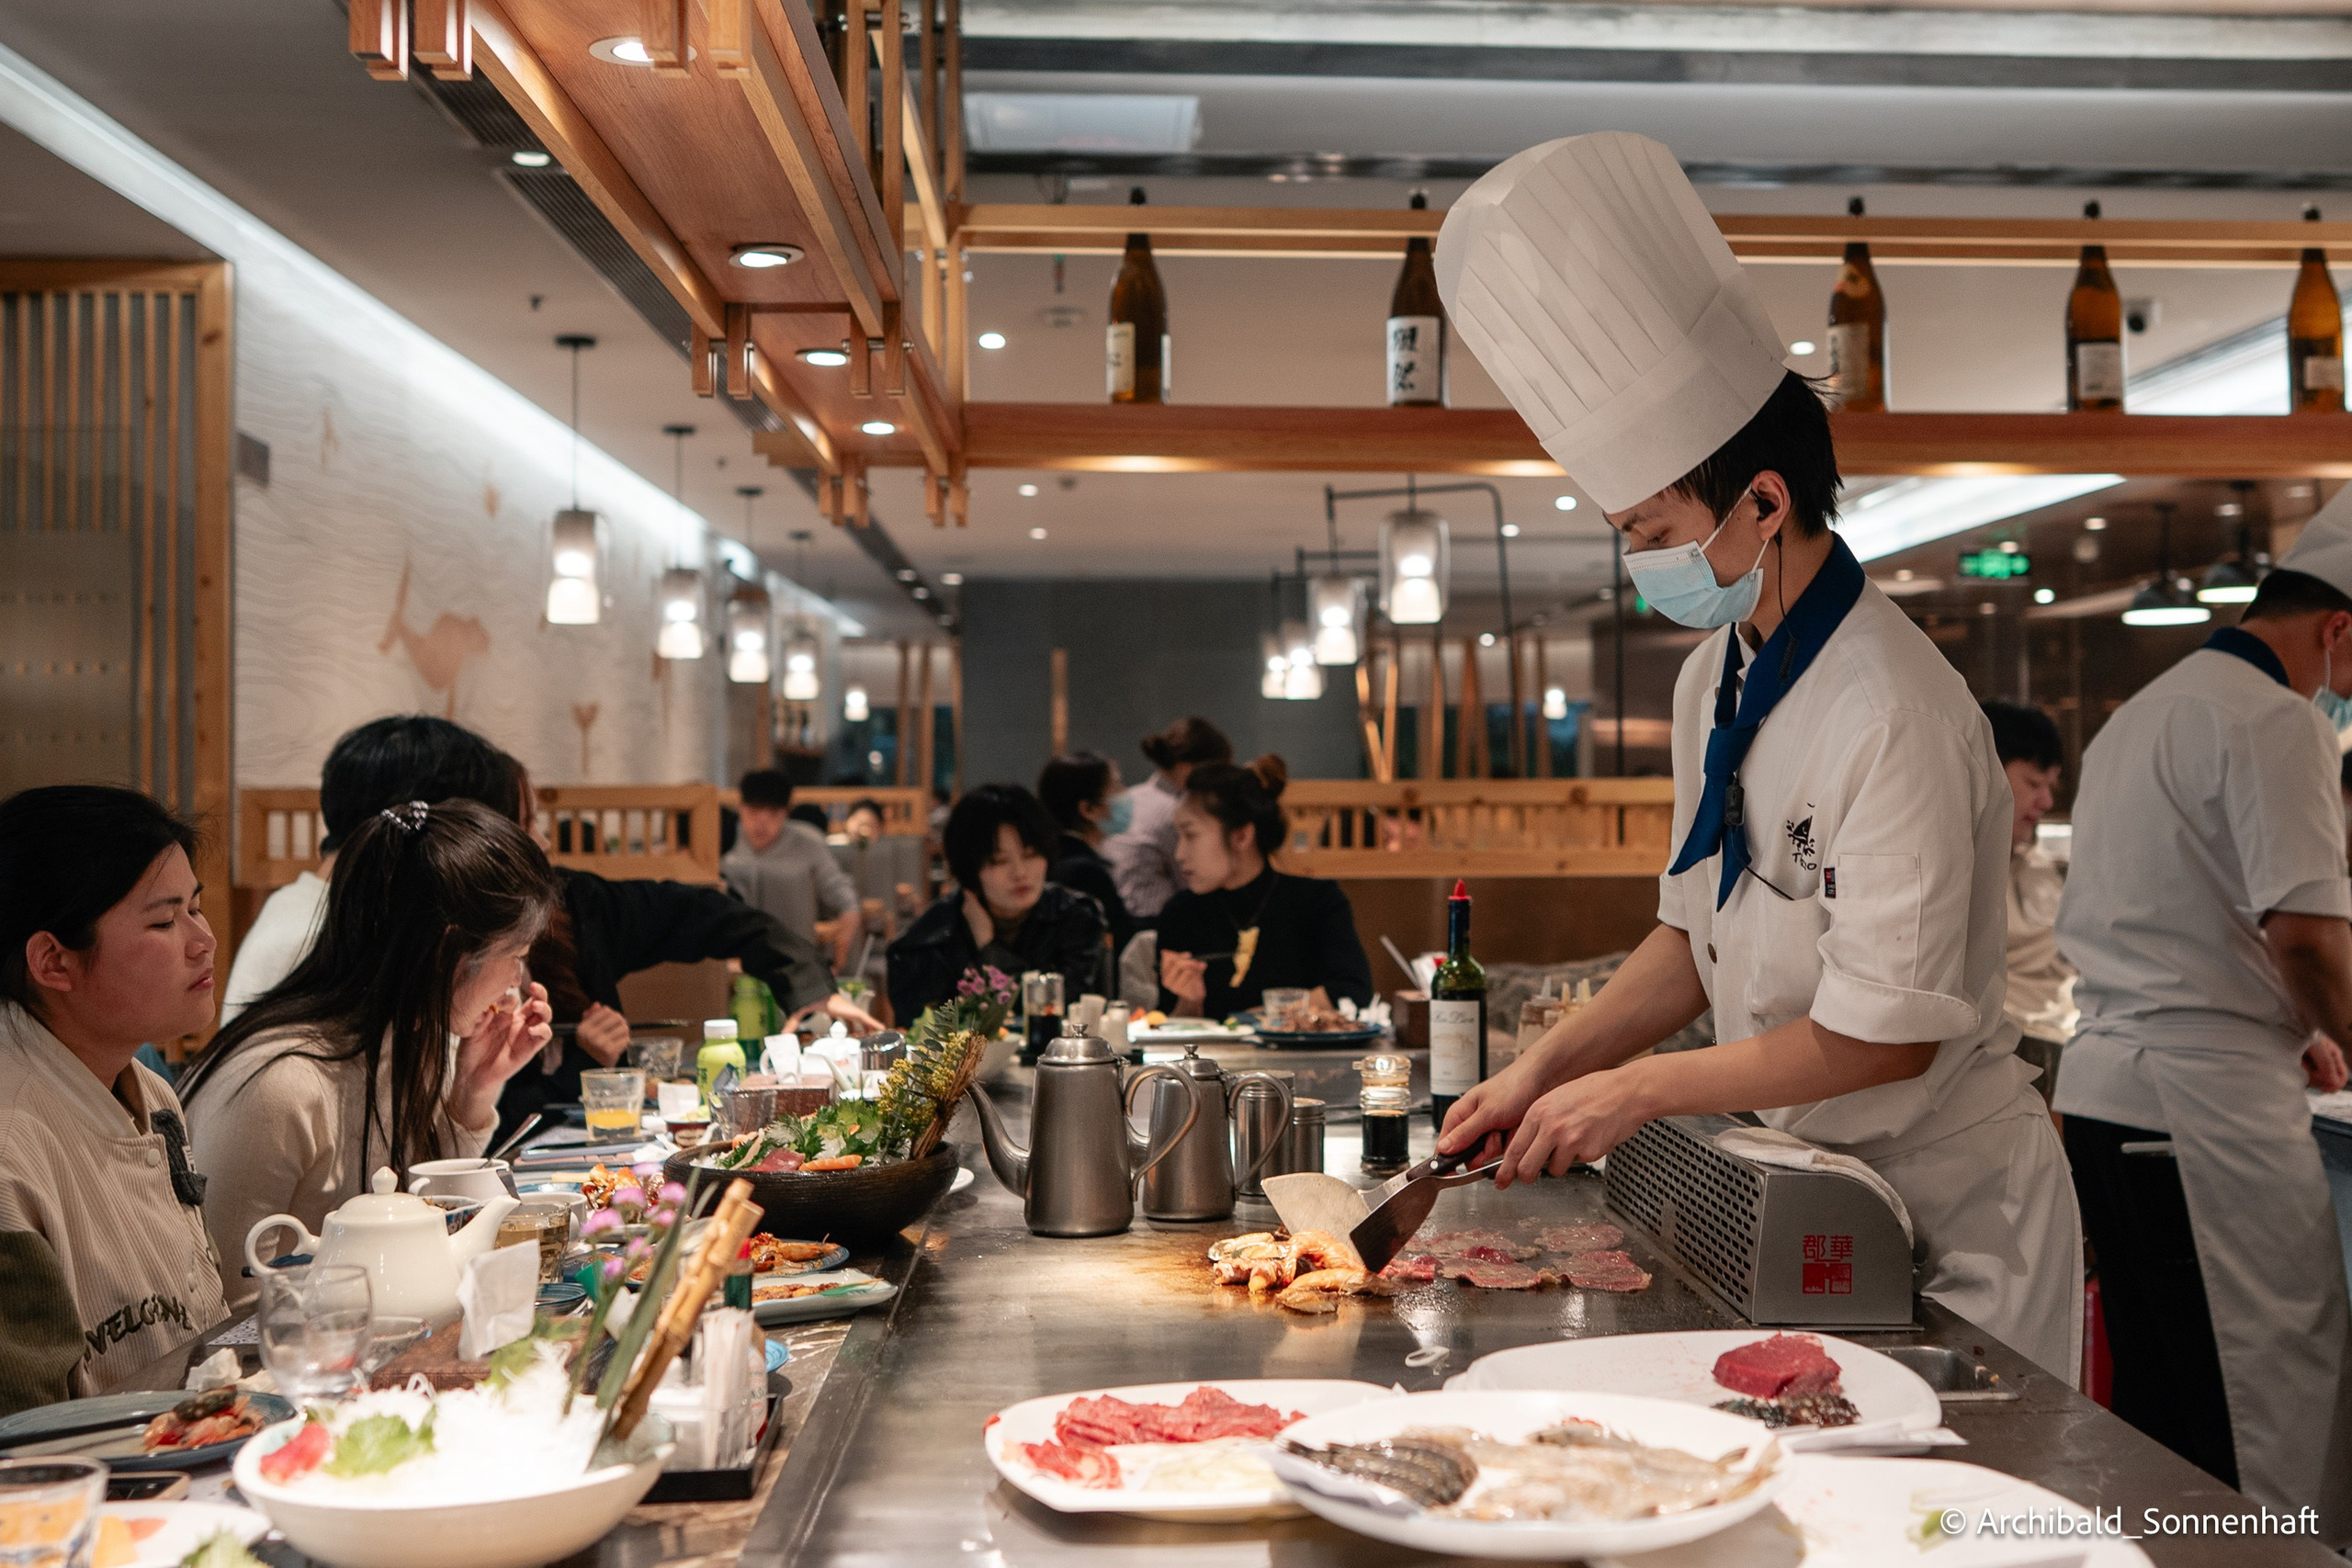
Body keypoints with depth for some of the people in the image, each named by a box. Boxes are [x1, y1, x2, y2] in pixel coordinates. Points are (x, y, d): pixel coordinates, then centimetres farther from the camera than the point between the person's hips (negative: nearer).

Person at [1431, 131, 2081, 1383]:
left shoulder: (1892, 714, -25)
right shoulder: (1715, 678, 2)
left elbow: (1887, 1034, -23)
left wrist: (1642, 1087, -16)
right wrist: (1546, 1069, -1)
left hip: (1943, 1210, -7)